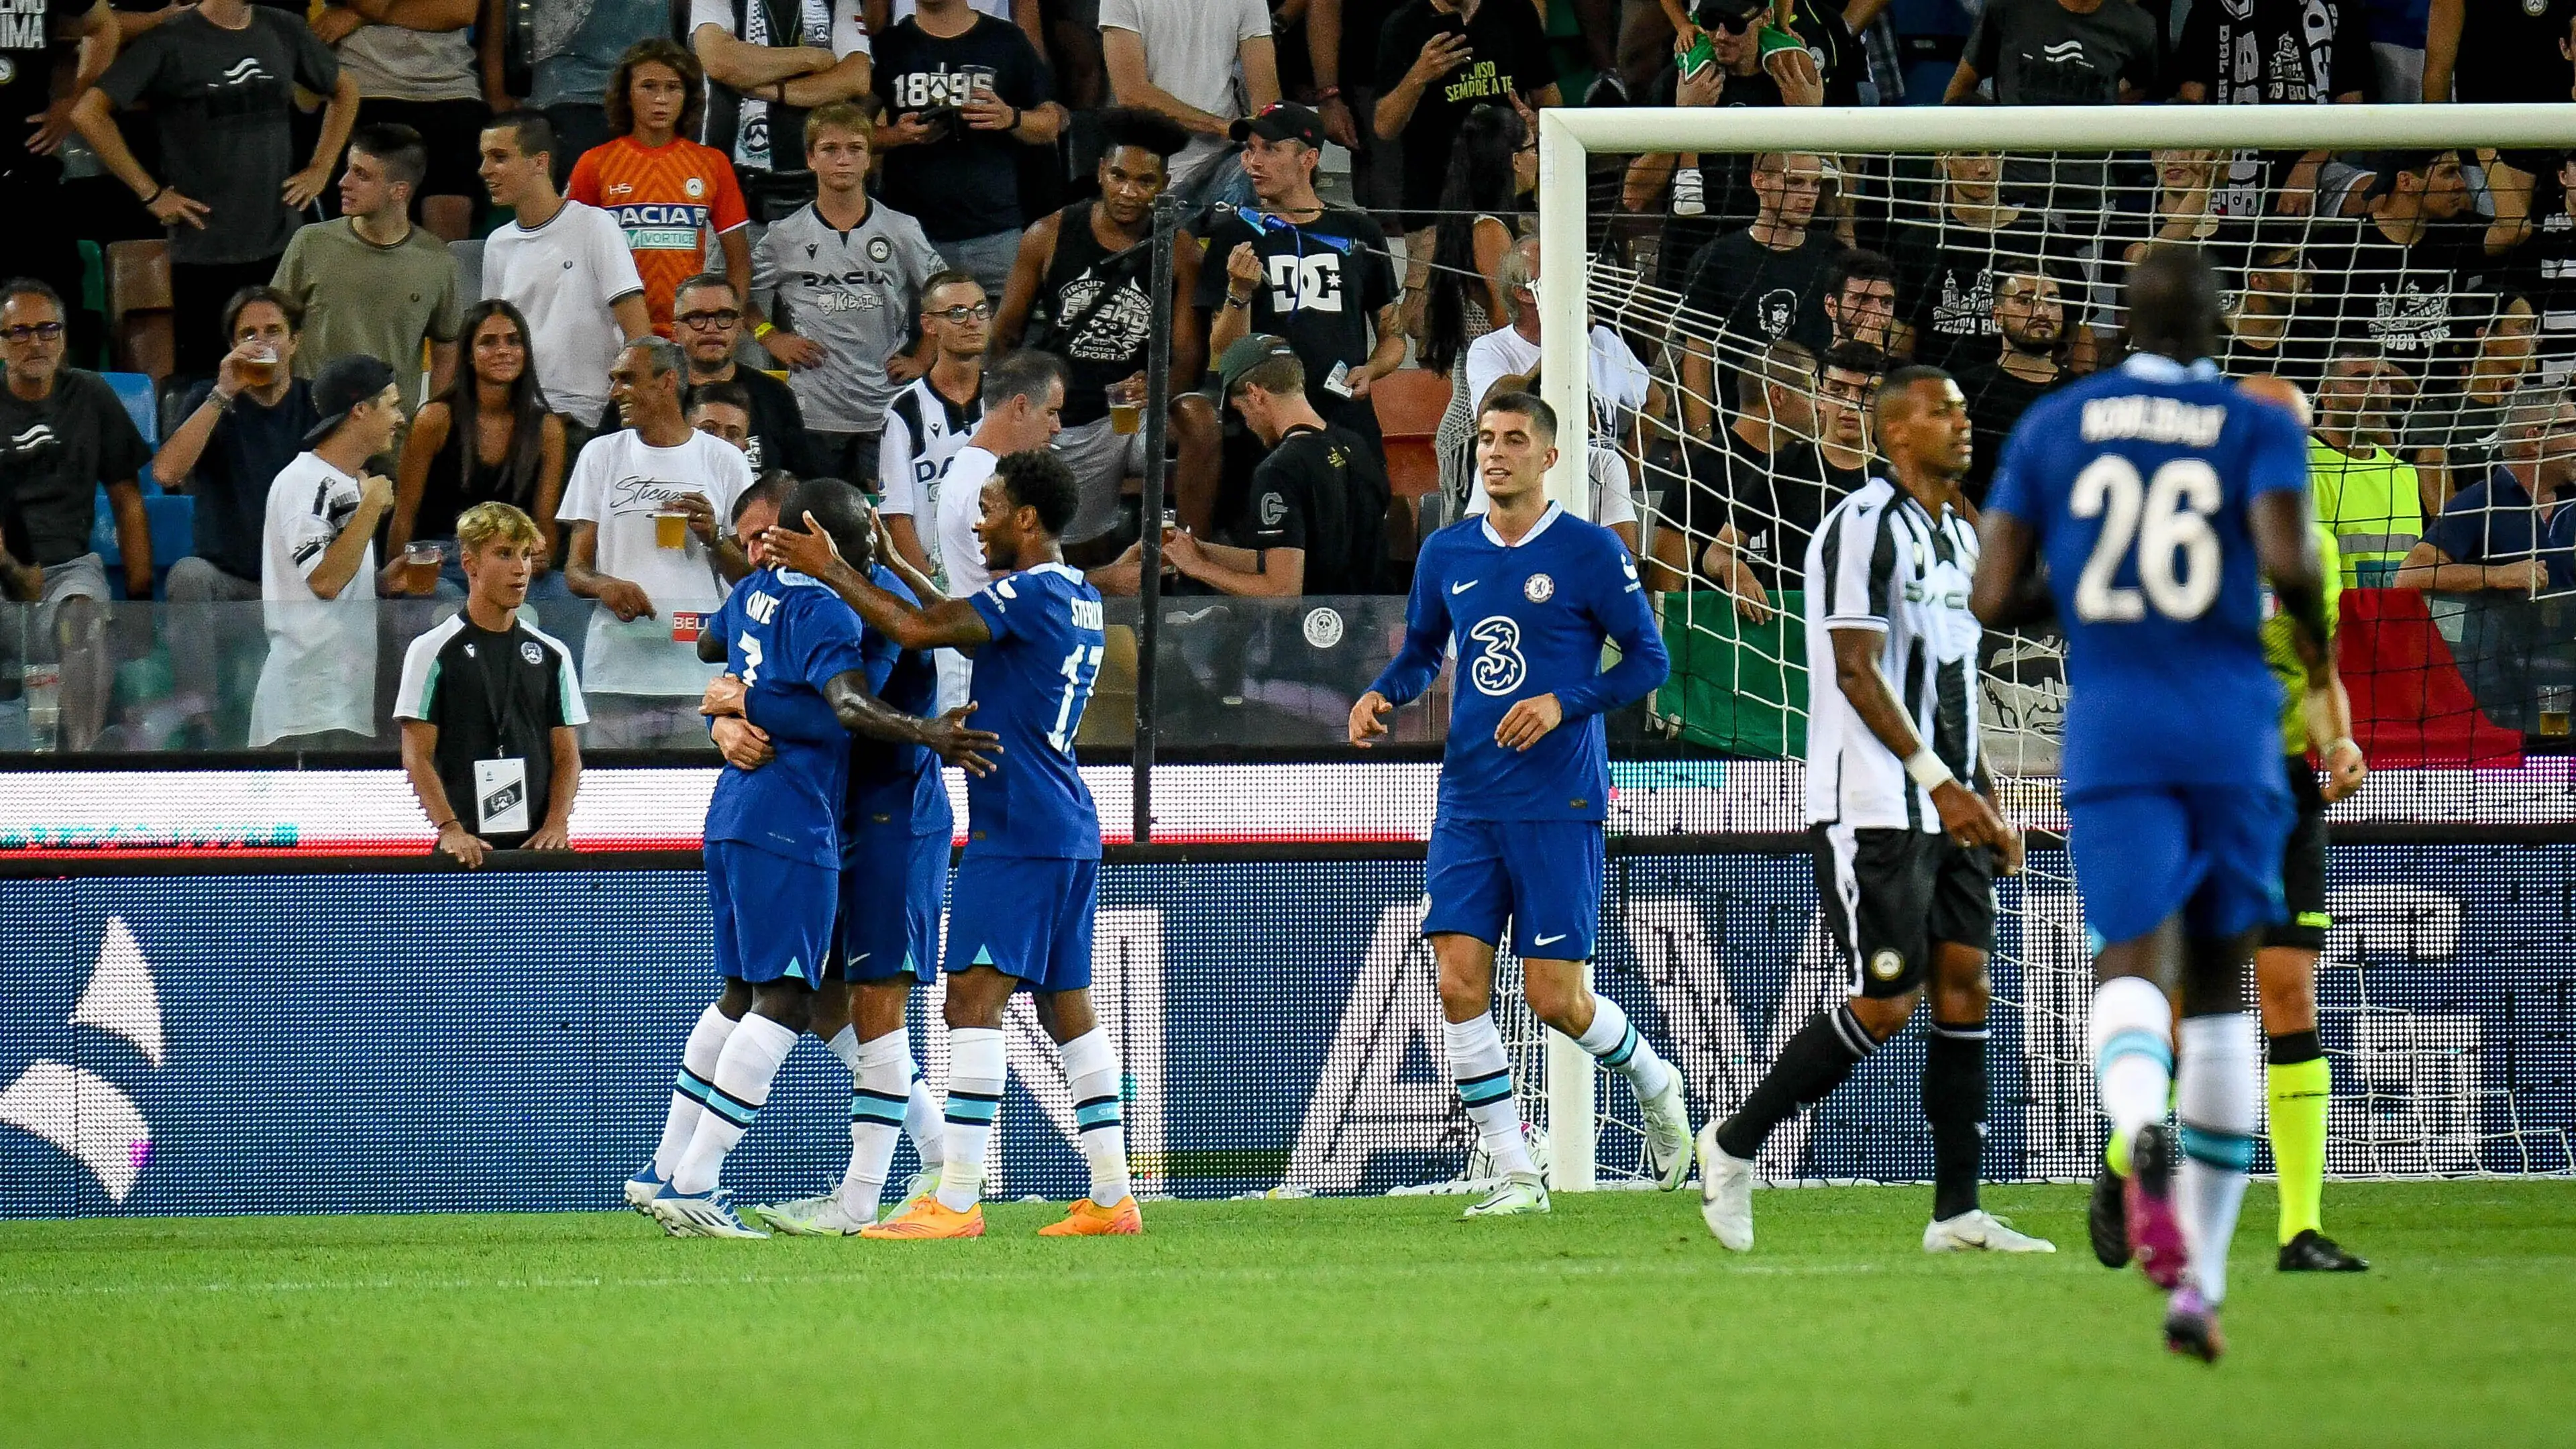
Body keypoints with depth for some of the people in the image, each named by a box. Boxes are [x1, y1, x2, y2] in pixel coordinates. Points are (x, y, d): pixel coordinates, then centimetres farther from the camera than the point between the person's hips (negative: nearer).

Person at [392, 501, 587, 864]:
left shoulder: (552, 655, 13)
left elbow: (567, 756, 13)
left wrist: (556, 824, -4)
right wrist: (450, 829, -15)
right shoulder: (433, 652, 2)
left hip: (539, 845, 3)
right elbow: (417, 756, -2)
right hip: (466, 848, -3)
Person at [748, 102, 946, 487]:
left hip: (885, 412, 0)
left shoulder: (901, 232, 3)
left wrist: (922, 360, 5)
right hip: (813, 412, 0)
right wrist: (771, 338, 3)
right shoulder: (786, 238, 3)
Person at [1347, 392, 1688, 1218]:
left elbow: (1648, 659, -3)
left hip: (1559, 806, -4)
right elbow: (1421, 650, 22)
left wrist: (1564, 705, -17)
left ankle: (1654, 1083, 27)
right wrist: (1382, 695, 1)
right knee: (1460, 985, -7)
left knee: (1555, 999, -5)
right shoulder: (1447, 555, 9)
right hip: (1468, 802, 4)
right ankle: (1516, 1175, 1)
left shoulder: (1590, 553, -5)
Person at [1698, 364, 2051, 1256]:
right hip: (1872, 807, -9)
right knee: (1884, 1005, -11)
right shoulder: (1864, 526, -11)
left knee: (1965, 985, 0)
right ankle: (1733, 1146, 5)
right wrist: (1937, 781, -23)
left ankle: (1957, 1213, 1)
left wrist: (1987, 803, 17)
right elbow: (1858, 673, -17)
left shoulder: (1959, 534, 17)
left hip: (1946, 807, 9)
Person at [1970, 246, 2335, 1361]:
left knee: (2131, 973, -12)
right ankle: (2198, 1281, 12)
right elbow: (2286, 560, -16)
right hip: (2233, 730, 0)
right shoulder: (2260, 429, 2)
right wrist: (2314, 628, 6)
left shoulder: (2051, 428, 8)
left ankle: (2140, 1131, -50)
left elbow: (1992, 602, 3)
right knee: (2223, 991, 14)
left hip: (2111, 729, 0)